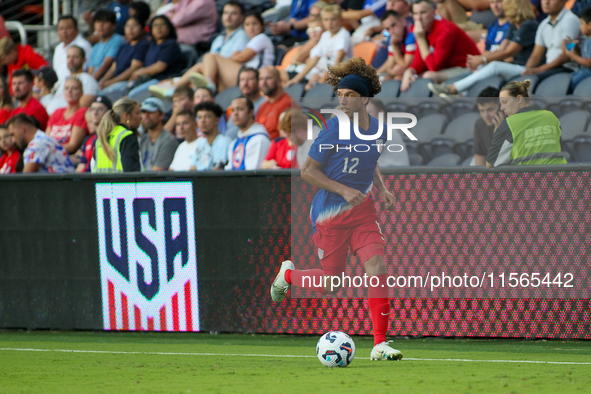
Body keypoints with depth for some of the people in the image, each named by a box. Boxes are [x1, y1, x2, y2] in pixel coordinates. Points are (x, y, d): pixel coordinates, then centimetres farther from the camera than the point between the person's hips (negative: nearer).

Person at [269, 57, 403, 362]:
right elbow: (307, 171, -12)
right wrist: (344, 190, -22)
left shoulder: (379, 130, 2)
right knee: (329, 285, 4)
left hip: (363, 211, 4)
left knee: (377, 268, -14)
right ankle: (288, 274, 38)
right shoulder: (333, 129, -16)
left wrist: (382, 190, 5)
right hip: (330, 214, -4)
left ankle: (380, 344, -12)